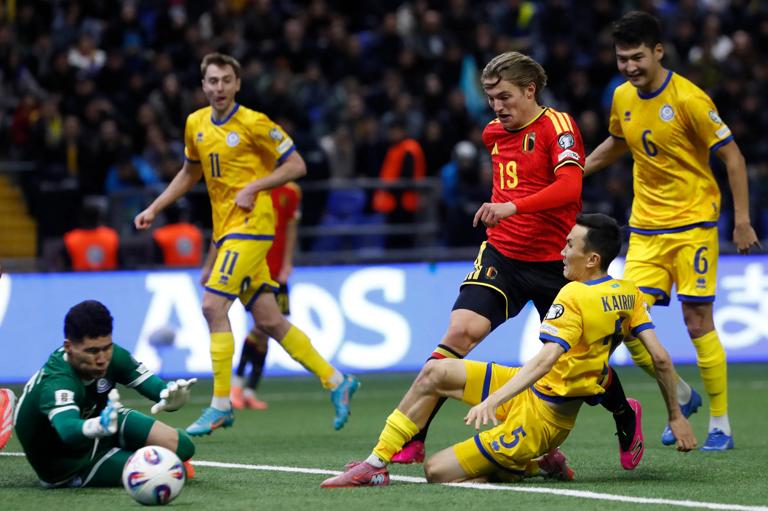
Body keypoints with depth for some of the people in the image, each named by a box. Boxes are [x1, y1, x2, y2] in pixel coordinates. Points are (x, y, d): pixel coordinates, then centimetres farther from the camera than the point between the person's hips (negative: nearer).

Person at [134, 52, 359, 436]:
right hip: (224, 229, 7)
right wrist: (154, 209, 19)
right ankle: (335, 381, 18)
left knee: (213, 305, -16)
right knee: (269, 321, 6)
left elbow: (296, 165, -7)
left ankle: (221, 405, -8)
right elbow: (190, 173, 26)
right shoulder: (195, 124, 11)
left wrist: (254, 187, -17)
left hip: (250, 224, -7)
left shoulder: (254, 124, -9)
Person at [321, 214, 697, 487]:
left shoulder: (574, 296, -24)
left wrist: (493, 400, -42)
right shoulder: (628, 294, 1)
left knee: (437, 472, -7)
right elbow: (661, 358, 1)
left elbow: (546, 359, -36)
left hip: (536, 417, -10)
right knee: (434, 374, 8)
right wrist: (675, 416, 11)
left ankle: (534, 466, 1)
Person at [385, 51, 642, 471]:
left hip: (554, 262, -4)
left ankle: (626, 419, 38)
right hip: (502, 253, 4)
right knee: (461, 330, -17)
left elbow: (570, 186, -29)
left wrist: (512, 207, -39)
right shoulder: (494, 133, 9)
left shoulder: (557, 126, -11)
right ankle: (412, 437, -18)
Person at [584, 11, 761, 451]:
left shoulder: (688, 98, -15)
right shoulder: (622, 98, 4)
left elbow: (732, 156, -10)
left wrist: (742, 220, -14)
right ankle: (683, 398, 19)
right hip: (645, 228, 5)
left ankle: (721, 424, 6)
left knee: (697, 321, -6)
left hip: (693, 223, -5)